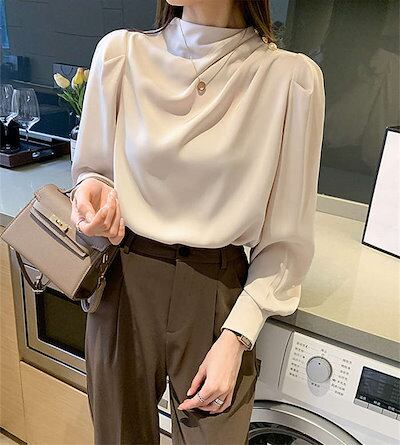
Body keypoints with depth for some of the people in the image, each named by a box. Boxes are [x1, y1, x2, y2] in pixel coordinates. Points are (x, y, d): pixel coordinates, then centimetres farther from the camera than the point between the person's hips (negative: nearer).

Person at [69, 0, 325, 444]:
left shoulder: (291, 78, -12)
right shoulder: (120, 52, -5)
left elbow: (285, 240, -6)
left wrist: (237, 337, -10)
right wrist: (94, 190, -14)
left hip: (217, 293, -1)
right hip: (124, 285, 3)